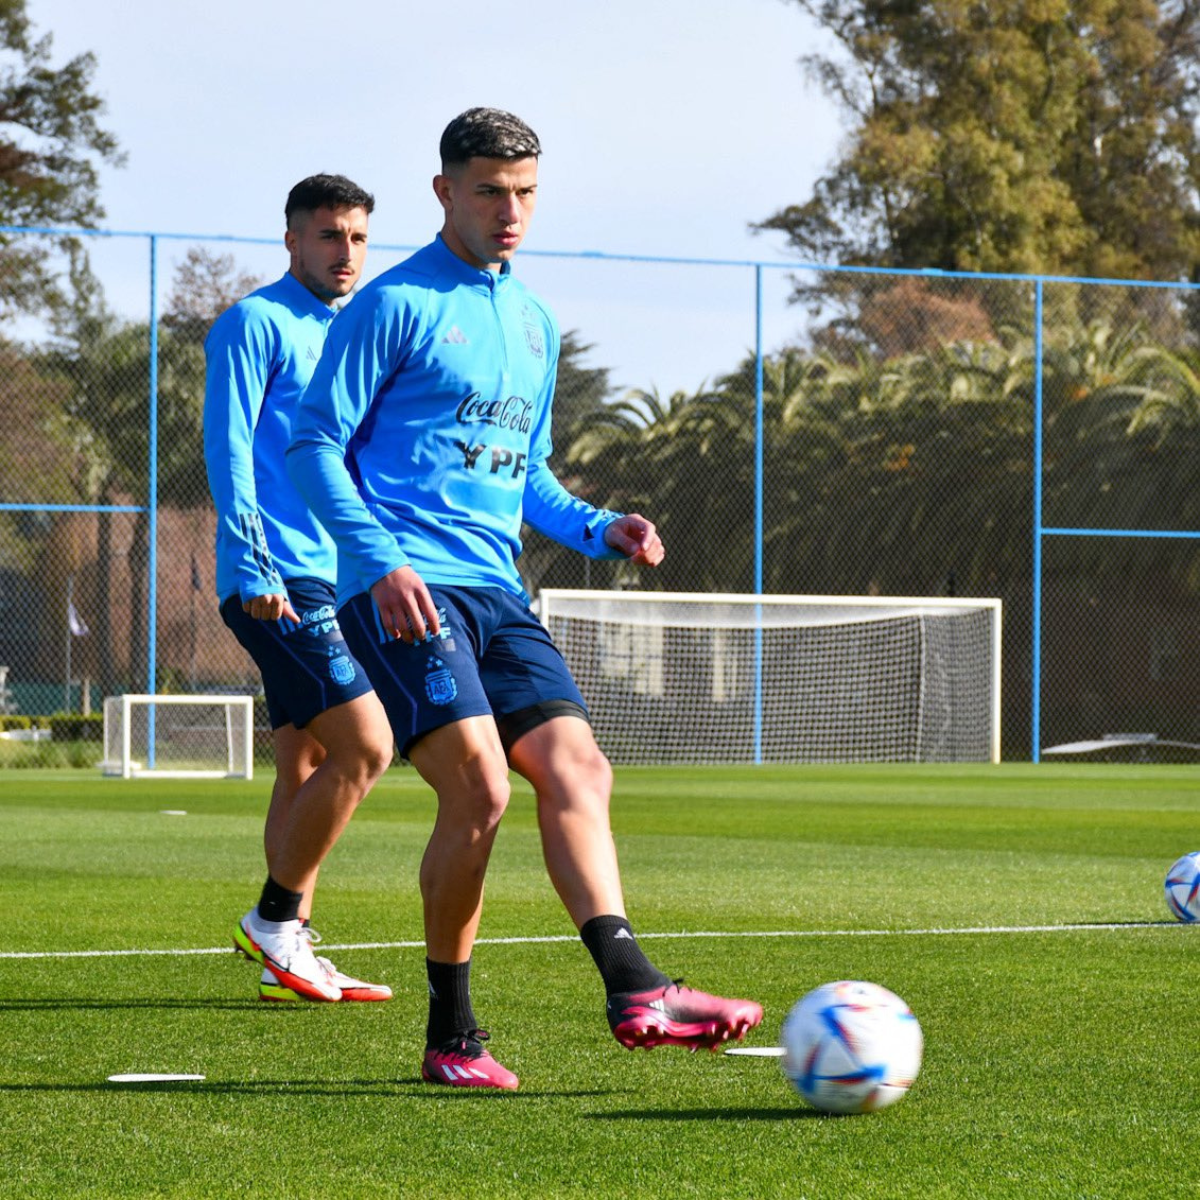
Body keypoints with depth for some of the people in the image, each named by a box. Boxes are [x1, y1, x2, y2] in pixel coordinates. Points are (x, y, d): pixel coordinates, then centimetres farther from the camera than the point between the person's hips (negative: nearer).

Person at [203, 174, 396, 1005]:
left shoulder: (344, 334, 20)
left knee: (307, 766, 8)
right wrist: (253, 567, -20)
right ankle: (275, 921, -6)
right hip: (279, 583, -9)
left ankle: (289, 954, 11)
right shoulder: (256, 324, -5)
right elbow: (228, 449, -12)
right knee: (365, 748, -15)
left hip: (328, 583, 9)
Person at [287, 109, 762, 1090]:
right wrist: (380, 558, -19)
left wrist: (597, 528, 10)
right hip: (407, 586, -7)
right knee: (479, 788, -17)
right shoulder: (394, 305, -2)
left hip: (497, 593, 7)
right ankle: (452, 1037, -5)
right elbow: (316, 445, -6)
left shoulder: (535, 324, 20)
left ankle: (634, 992, -21)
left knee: (576, 769, -11)